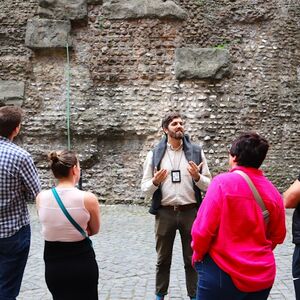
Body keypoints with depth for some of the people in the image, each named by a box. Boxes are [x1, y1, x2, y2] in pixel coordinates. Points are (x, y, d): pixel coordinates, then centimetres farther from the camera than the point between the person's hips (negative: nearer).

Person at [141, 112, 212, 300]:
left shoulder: (196, 152, 2)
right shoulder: (154, 154, 2)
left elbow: (208, 185, 4)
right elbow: (145, 189, 3)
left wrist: (197, 177, -16)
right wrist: (155, 182, -17)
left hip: (190, 212, 0)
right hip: (164, 213, 0)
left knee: (192, 259, 10)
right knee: (163, 259, 13)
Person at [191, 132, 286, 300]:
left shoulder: (223, 182, -15)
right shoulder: (273, 191, -1)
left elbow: (203, 228, -16)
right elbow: (278, 236, 10)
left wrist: (198, 255, 2)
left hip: (223, 273, -4)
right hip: (263, 275, 5)